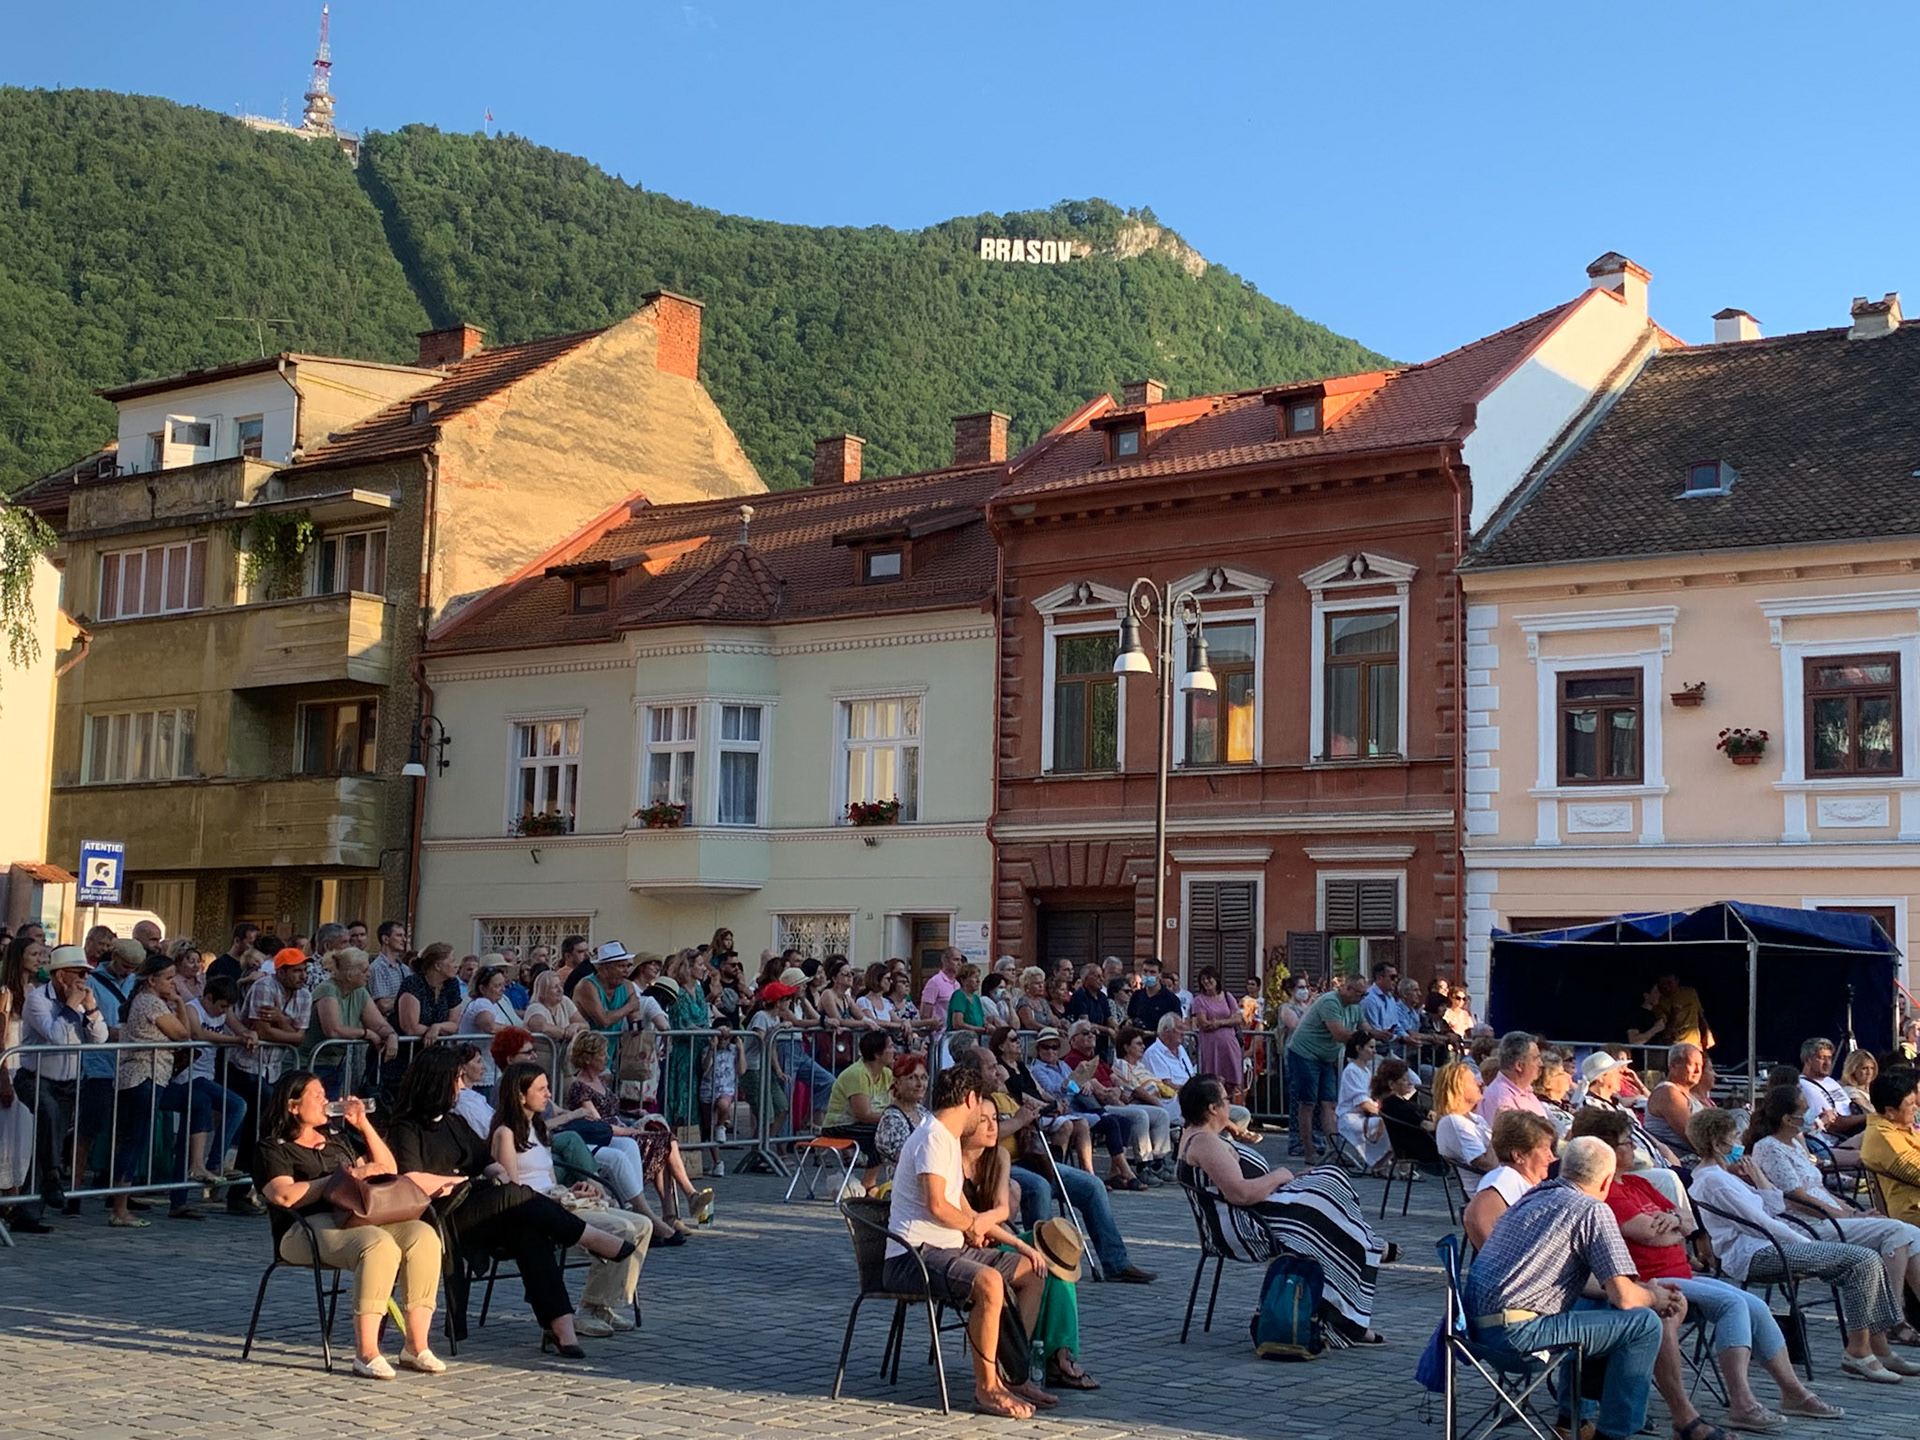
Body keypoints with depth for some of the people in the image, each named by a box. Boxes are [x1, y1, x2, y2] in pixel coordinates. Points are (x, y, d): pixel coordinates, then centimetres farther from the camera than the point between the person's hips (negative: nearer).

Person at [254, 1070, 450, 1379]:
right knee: (380, 1245, -37)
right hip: (309, 1228, -6)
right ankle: (366, 1353, -36)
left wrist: (364, 1125, 17)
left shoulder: (338, 1139, 29)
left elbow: (389, 1170, 26)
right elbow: (285, 1195, -10)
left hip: (360, 1217, 6)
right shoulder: (272, 1148, 9)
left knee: (423, 1235, -24)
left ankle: (417, 1346, -23)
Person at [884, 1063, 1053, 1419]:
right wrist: (975, 1226, -3)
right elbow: (936, 1206, -23)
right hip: (913, 1256, -11)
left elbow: (964, 1212, 24)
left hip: (949, 1249, 11)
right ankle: (986, 1388, -21)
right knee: (989, 1282, -34)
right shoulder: (933, 1137, -12)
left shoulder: (949, 1140, 21)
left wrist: (1018, 1243, 17)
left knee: (1031, 1273, 11)